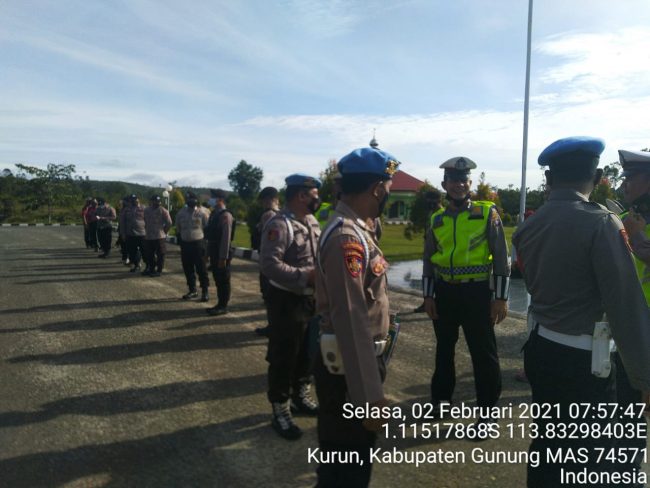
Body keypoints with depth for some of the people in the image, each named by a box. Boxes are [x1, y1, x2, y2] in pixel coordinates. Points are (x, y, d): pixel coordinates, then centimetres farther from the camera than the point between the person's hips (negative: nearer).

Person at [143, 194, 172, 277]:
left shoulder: (163, 210, -7)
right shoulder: (146, 210, 9)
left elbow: (169, 223, -8)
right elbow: (145, 222, 19)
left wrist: (163, 231, -5)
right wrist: (147, 231, 12)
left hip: (160, 237, -6)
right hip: (148, 237, 6)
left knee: (160, 255, 0)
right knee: (149, 254, 14)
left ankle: (159, 270, 8)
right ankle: (151, 269, 28)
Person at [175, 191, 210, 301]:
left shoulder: (202, 212, -5)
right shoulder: (181, 212, 6)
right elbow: (178, 228, 16)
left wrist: (205, 243, -6)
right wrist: (180, 240, 11)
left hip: (198, 243, -4)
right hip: (185, 243, 4)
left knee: (201, 269, -2)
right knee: (188, 269, 10)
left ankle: (205, 291, 6)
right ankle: (192, 290, 23)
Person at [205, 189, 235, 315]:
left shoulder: (225, 215, -15)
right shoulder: (214, 213, 12)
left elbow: (226, 237, -19)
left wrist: (223, 257, -21)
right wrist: (208, 252, 14)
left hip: (221, 254, -9)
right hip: (214, 252, 9)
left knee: (223, 280, 1)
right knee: (218, 280, 15)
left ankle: (223, 307, 10)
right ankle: (220, 304, 25)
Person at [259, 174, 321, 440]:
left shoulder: (313, 222, 9)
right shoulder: (279, 224, -19)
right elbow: (269, 264, -28)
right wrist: (305, 277, -29)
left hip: (312, 298, 9)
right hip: (287, 300, -8)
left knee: (307, 352, 21)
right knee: (283, 357, 4)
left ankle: (301, 396, 40)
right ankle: (280, 411, 20)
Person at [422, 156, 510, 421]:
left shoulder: (487, 213, -5)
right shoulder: (436, 220, 5)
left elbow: (501, 258, -6)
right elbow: (429, 261, 10)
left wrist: (500, 297, -9)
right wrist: (428, 295, 5)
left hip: (477, 293, -4)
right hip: (444, 292, 4)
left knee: (483, 353, 5)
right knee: (444, 349, 18)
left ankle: (487, 411, 21)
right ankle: (441, 399, 36)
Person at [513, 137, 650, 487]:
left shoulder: (528, 226, 2)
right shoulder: (600, 223, -17)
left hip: (541, 349, 6)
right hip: (584, 360, -6)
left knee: (547, 442, 20)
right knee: (598, 460, 8)